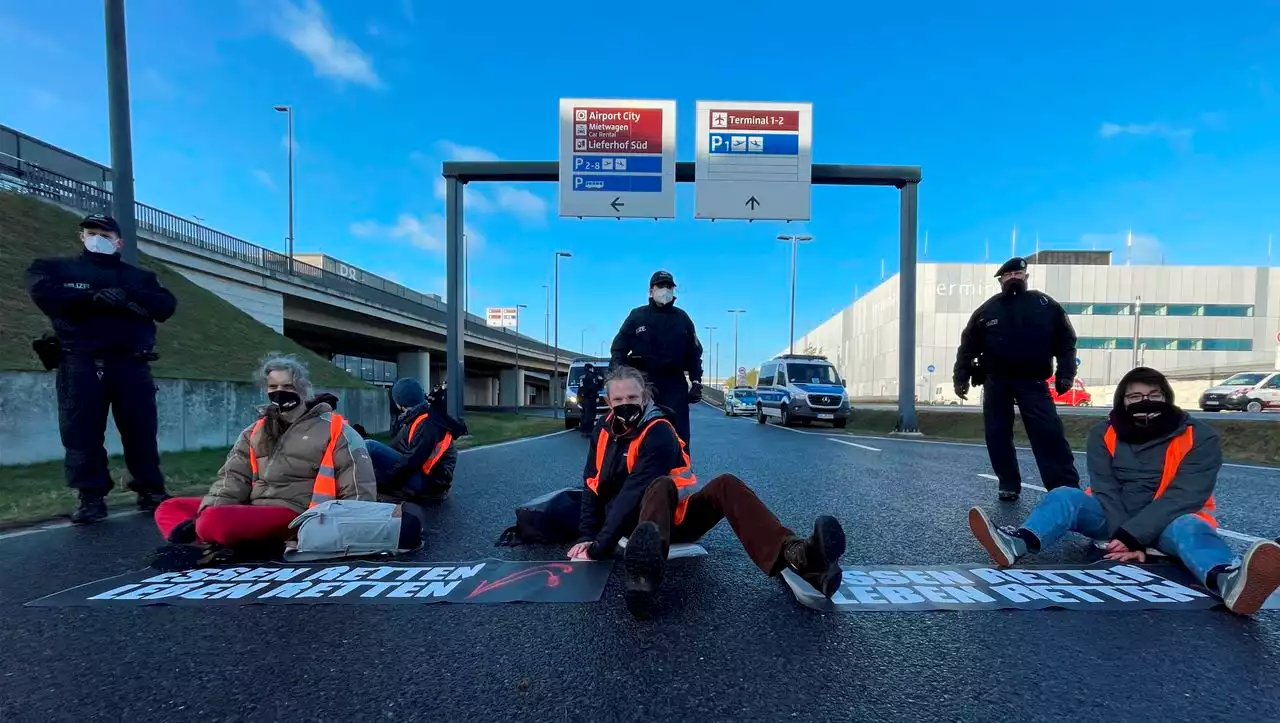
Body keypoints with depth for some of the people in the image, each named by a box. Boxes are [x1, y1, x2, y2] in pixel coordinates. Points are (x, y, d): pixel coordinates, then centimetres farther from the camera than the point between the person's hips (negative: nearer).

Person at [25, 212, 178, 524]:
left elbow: (167, 305, 2)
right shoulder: (54, 267, 16)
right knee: (82, 434, -1)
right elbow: (45, 295, -5)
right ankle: (91, 498, 6)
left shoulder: (140, 276, 19)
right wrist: (95, 298, -13)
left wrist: (128, 296, -12)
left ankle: (151, 491, 7)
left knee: (141, 431, 1)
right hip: (80, 364, 0)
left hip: (132, 364, 1)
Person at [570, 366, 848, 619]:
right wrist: (587, 537, -9)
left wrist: (600, 546, -27)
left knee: (725, 485, -29)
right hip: (636, 523, 1)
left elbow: (634, 492, -24)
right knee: (662, 485, -36)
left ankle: (795, 554, -53)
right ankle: (646, 568, -69)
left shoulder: (658, 432, -15)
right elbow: (592, 488, 4)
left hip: (676, 514, 0)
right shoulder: (604, 432, 2)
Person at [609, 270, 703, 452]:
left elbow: (694, 353, 14)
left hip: (675, 384, 1)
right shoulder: (637, 316, 7)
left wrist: (696, 382, 5)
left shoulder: (682, 318, 11)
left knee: (679, 433, -2)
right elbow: (618, 349, 5)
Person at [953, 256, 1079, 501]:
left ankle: (1068, 488, 1)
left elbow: (1066, 342, 6)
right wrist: (961, 378, 3)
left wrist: (1065, 375, -3)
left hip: (1033, 382, -1)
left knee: (1050, 434, -6)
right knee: (998, 435, 4)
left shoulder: (1046, 305, 4)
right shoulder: (987, 310, 5)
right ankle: (1009, 485, 16)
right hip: (996, 382, 1)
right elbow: (968, 347, 7)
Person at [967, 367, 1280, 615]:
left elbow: (1183, 497, -19)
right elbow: (1105, 489, -10)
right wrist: (1125, 538, -24)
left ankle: (1230, 583, -66)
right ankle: (1016, 543, -53)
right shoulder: (1104, 434, -4)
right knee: (1065, 497, -26)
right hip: (1113, 518, 1)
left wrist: (1133, 536, -30)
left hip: (1169, 521, -1)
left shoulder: (1200, 437, -10)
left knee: (1188, 528, -34)